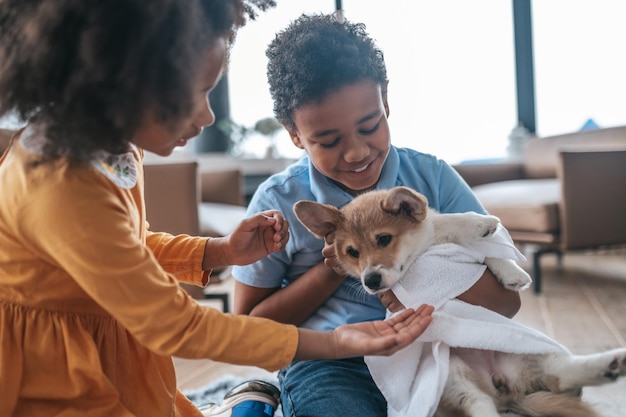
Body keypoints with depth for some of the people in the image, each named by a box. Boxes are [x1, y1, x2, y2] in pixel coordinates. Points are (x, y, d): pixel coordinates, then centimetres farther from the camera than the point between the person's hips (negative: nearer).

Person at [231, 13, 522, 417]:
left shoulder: (433, 177, 1)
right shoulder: (278, 202, -2)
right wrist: (330, 271, -9)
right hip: (327, 367, -1)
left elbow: (506, 299, -1)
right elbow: (248, 329, 4)